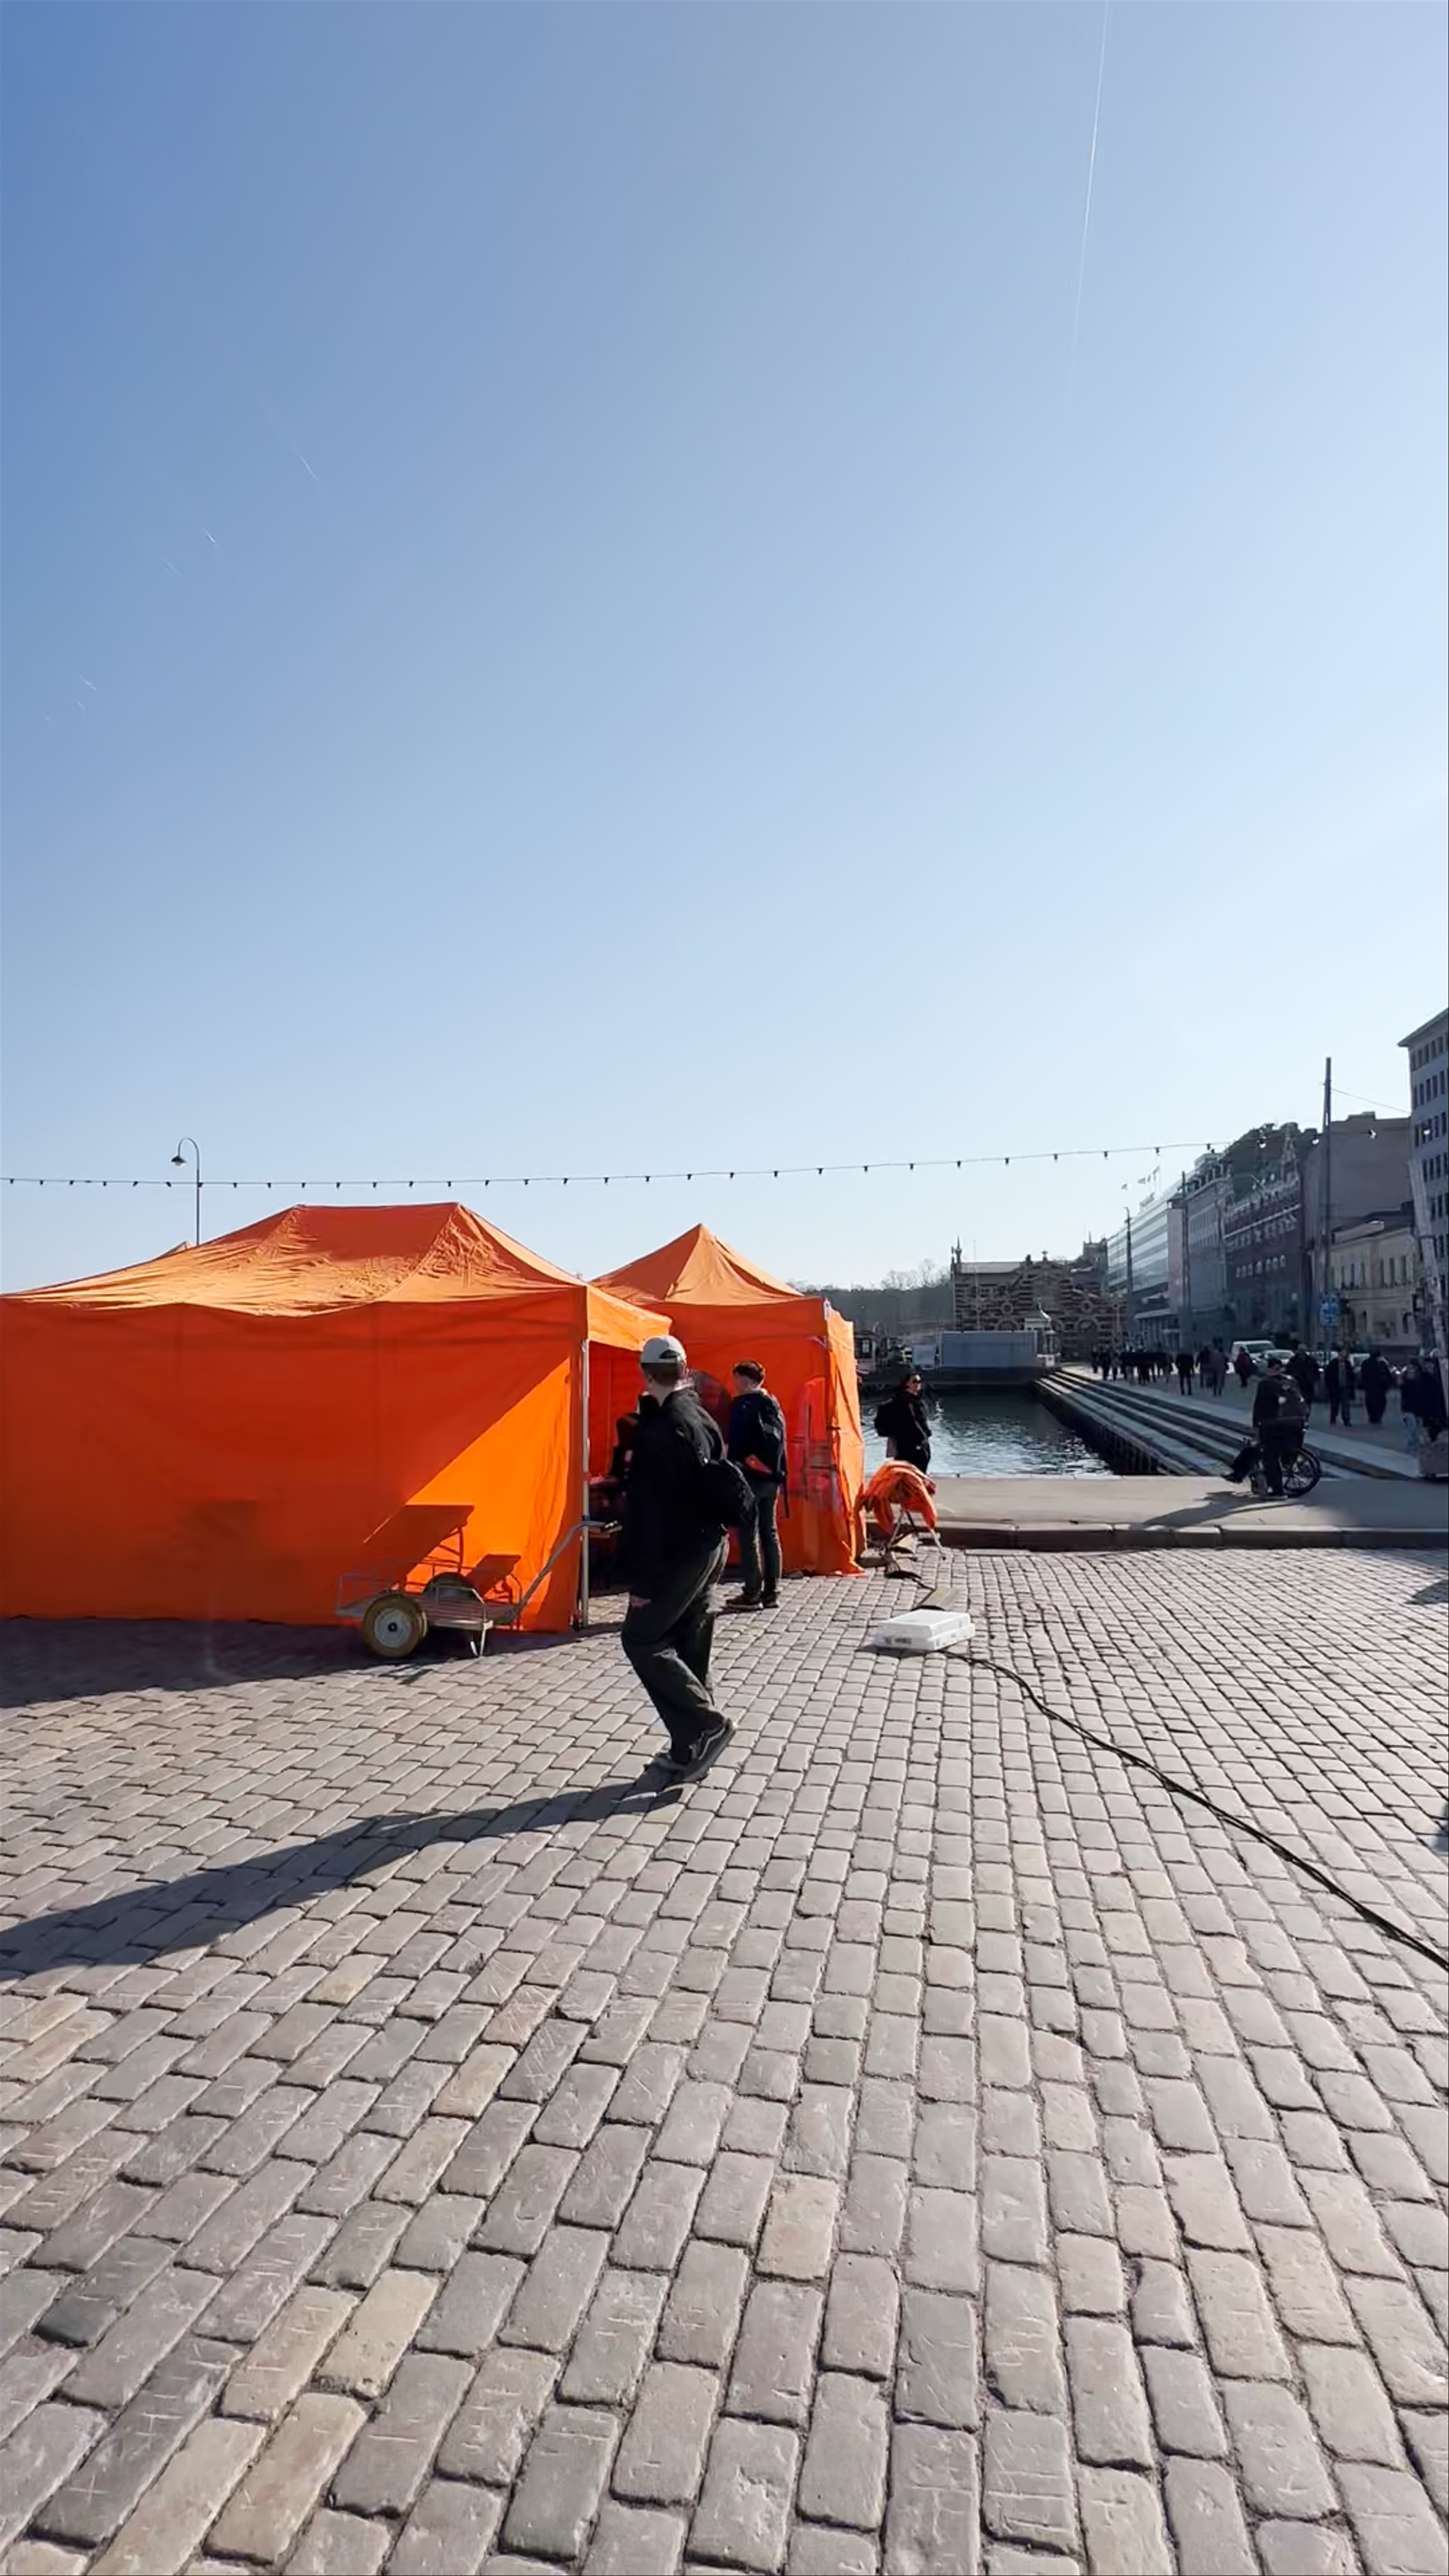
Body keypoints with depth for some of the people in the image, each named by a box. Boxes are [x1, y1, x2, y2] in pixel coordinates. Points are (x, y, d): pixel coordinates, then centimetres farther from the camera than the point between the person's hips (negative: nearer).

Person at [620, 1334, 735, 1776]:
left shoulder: (659, 1430, -19)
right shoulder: (704, 1420, 9)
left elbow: (649, 1512, -21)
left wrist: (641, 1579, -17)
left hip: (678, 1555, -9)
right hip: (710, 1547, 9)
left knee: (641, 1640, 2)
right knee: (690, 1648, 14)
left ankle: (706, 1725, 0)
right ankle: (692, 1746, 20)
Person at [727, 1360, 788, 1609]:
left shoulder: (742, 1405, -10)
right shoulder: (773, 1404, 11)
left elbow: (735, 1443, -14)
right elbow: (780, 1441, 13)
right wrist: (780, 1476, 18)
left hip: (750, 1477, -7)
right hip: (771, 1477, 7)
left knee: (748, 1535, -2)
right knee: (770, 1533, 11)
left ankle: (753, 1594, 0)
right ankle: (772, 1593, 15)